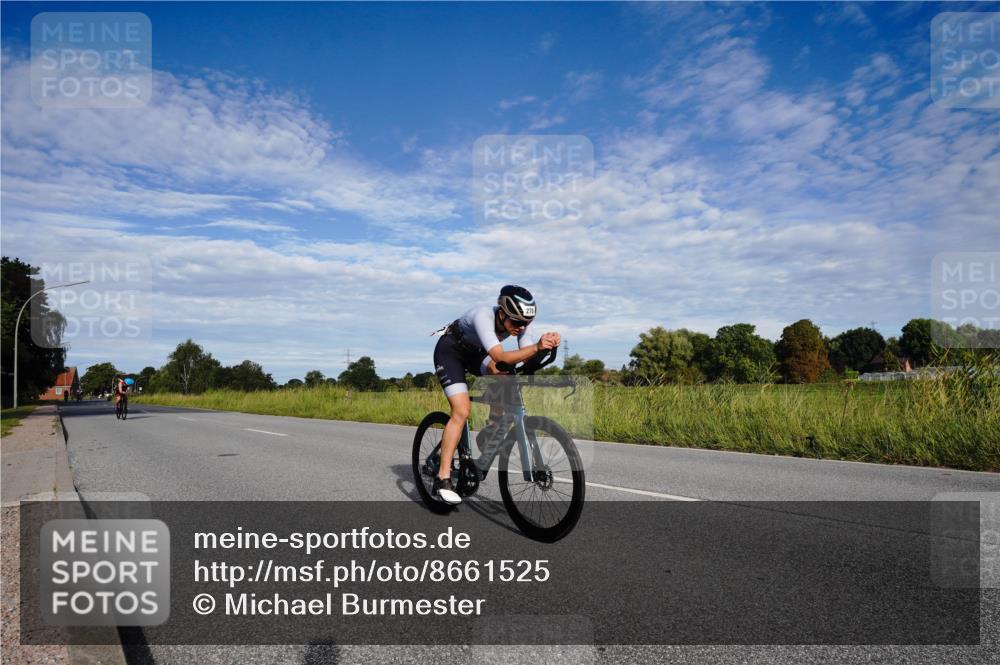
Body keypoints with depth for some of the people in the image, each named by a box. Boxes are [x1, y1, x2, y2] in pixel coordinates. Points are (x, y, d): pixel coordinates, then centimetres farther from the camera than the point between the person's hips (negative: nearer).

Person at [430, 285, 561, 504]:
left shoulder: (520, 321, -20)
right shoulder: (483, 316, -39)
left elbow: (526, 356, -25)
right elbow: (500, 358, -49)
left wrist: (546, 344, -45)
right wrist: (536, 347, -62)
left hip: (475, 353, 7)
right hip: (449, 352, -6)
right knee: (462, 411, -20)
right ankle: (442, 480, -17)